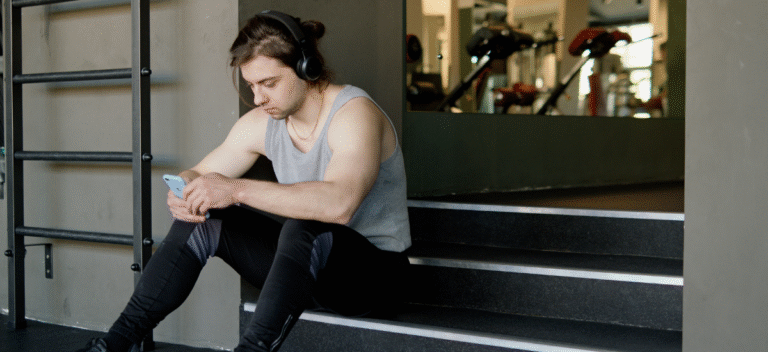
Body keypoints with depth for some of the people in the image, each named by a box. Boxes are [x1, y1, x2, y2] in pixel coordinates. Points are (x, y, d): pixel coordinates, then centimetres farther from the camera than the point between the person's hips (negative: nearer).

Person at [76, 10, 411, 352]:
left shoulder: (354, 113, -22)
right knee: (201, 218, -7)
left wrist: (238, 189, -42)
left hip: (376, 271, -7)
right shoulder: (260, 124, 1)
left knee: (305, 227, -38)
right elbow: (197, 174, 9)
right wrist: (183, 193, -18)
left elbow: (339, 203, -40)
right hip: (309, 261, 7)